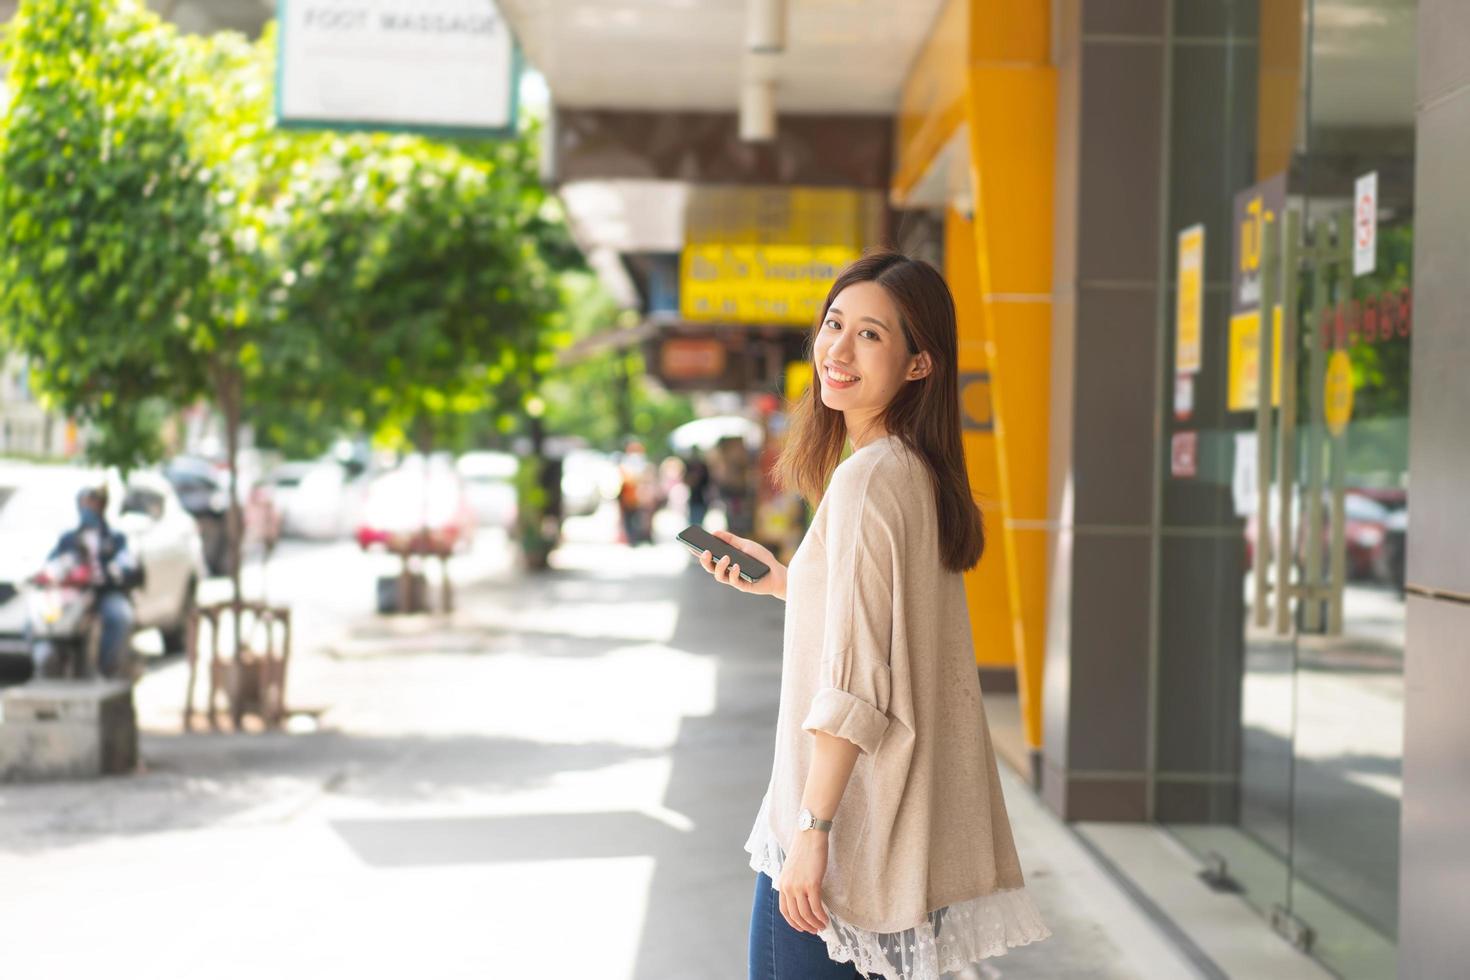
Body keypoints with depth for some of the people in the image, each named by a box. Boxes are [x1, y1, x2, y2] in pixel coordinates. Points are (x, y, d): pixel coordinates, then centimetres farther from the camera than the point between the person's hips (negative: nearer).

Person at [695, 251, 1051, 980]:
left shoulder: (865, 478, -17)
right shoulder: (925, 476, 10)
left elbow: (852, 681, -21)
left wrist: (811, 828, -19)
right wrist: (781, 583, 22)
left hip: (848, 829, -9)